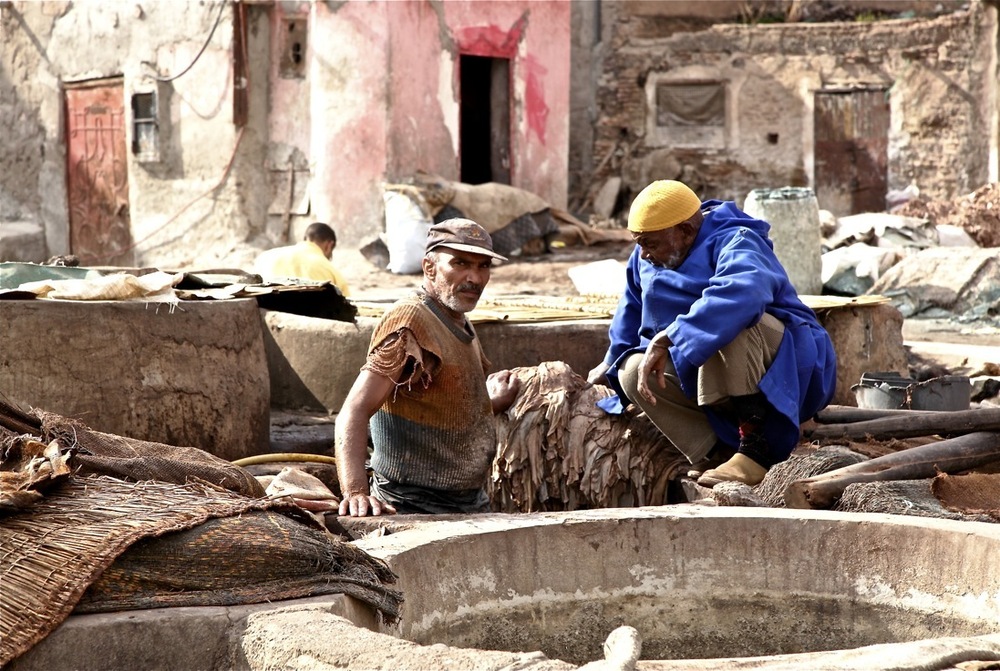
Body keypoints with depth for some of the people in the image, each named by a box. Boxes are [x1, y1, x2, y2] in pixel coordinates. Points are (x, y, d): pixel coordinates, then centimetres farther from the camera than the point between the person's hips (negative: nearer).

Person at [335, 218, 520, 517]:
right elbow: (355, 411, -28)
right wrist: (356, 491, -40)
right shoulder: (409, 320, -17)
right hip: (415, 511, -9)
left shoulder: (460, 324, 12)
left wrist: (492, 403, 12)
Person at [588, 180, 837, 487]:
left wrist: (666, 340, -45)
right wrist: (612, 363, 37)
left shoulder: (735, 243, -21)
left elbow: (743, 292, -44)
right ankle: (717, 456, -22)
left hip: (784, 366, -8)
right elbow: (632, 309, 26)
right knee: (633, 373, -12)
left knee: (726, 321, -36)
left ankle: (756, 448, -35)